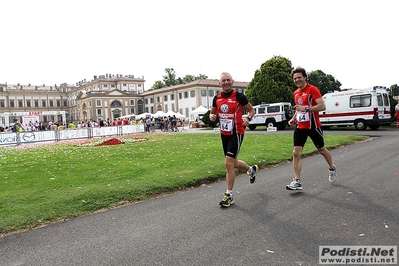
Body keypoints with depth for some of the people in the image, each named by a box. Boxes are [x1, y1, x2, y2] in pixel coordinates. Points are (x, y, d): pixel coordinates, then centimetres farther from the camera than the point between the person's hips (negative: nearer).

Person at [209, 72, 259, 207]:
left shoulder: (239, 96, -10)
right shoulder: (217, 98, 4)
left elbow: (251, 110, 0)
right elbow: (213, 113, 17)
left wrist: (248, 118, -21)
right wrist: (212, 117, -7)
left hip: (236, 133, -6)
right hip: (224, 134, 6)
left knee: (229, 163, -11)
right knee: (233, 163, 18)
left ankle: (229, 195, 2)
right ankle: (252, 169, 49)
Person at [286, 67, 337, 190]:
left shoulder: (312, 89, -12)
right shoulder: (296, 93, 10)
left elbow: (322, 106, -21)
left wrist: (306, 108, -30)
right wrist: (294, 118, 9)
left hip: (313, 126, -5)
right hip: (300, 127, 6)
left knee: (321, 150, 15)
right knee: (296, 153, -6)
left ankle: (332, 168, 44)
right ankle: (297, 181, -4)